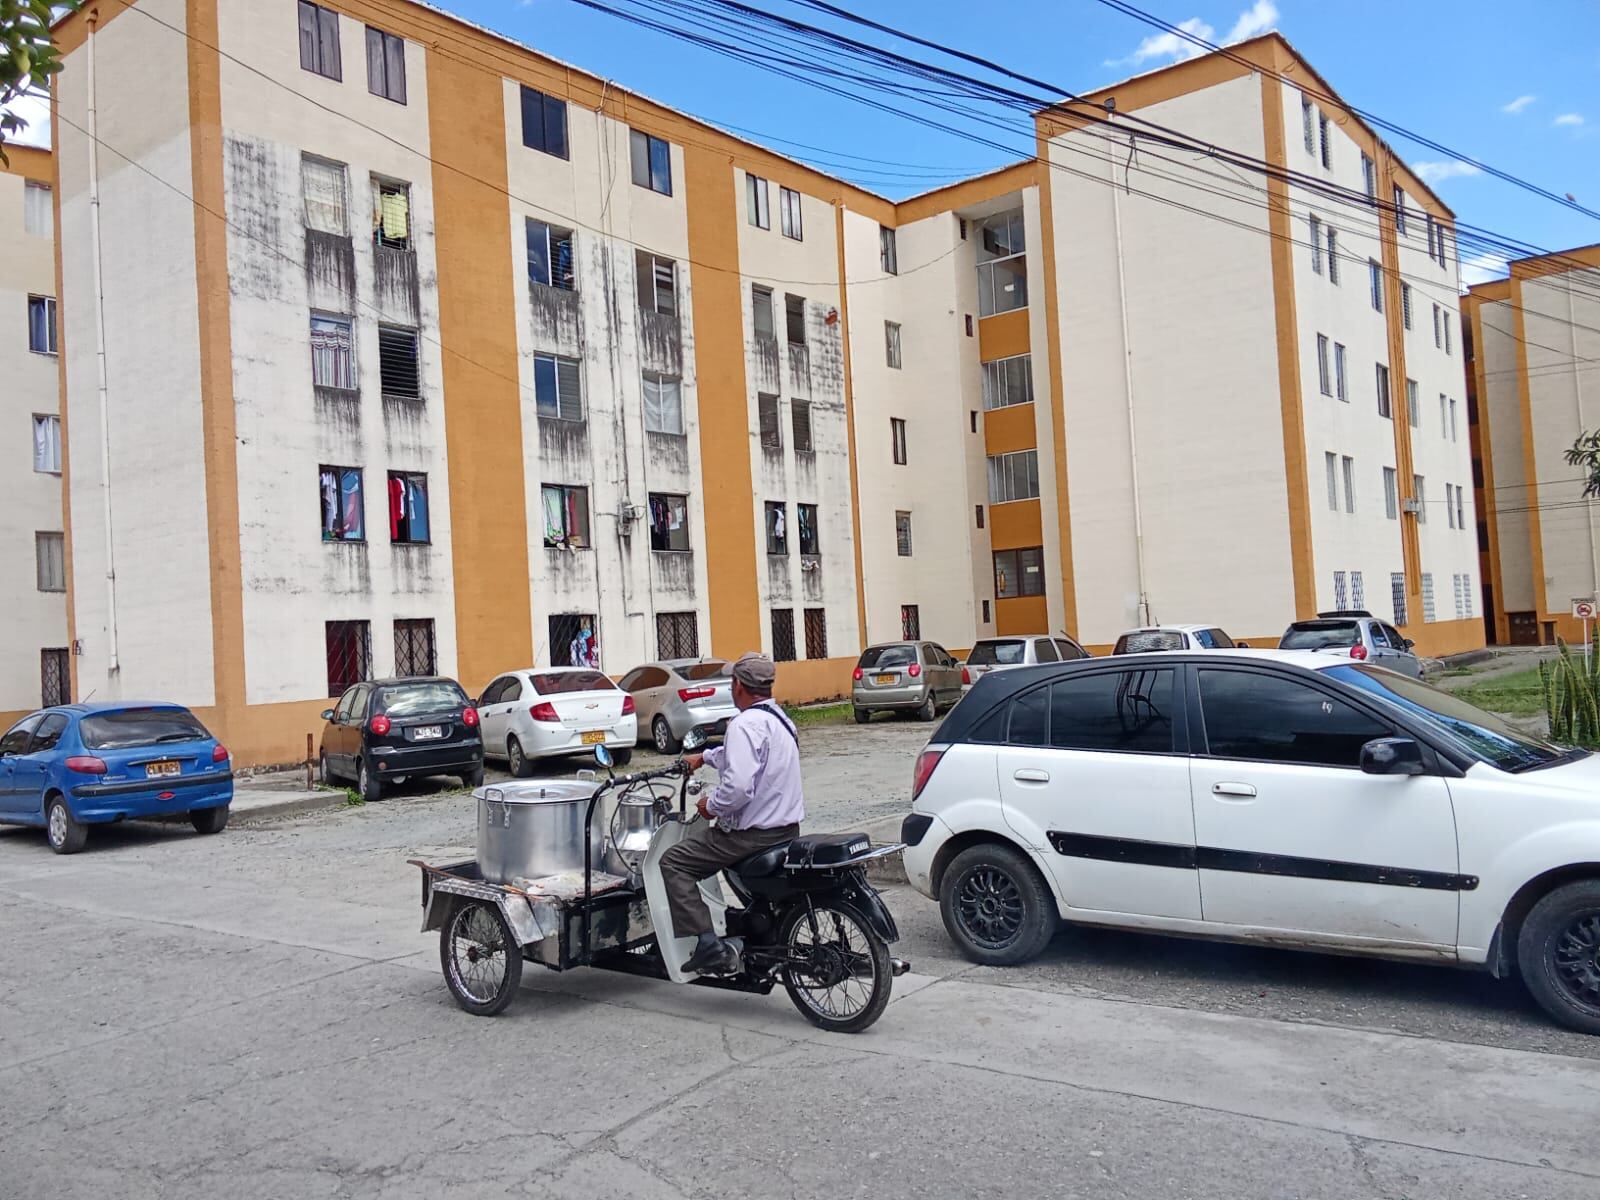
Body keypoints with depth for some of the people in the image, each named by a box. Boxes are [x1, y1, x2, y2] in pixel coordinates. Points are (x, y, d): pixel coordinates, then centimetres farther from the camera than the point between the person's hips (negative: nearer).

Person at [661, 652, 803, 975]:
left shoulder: (746, 724, -19)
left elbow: (738, 787, -31)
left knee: (673, 862, -5)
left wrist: (711, 805, -13)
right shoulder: (778, 718, 12)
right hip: (788, 827, 10)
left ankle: (710, 948, -14)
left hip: (755, 833, -10)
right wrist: (704, 757, 40)